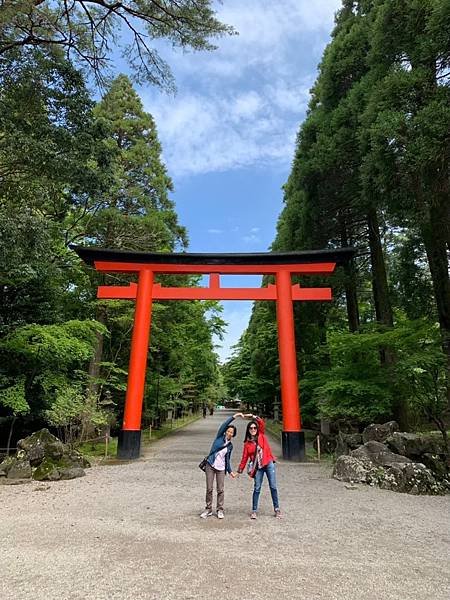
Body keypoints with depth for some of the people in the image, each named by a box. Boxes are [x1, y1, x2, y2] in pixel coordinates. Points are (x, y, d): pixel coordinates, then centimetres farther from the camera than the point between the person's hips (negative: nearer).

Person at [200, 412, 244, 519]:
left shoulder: (230, 446, 7)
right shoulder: (220, 437, -2)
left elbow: (227, 459, 14)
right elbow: (224, 425, -17)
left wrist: (230, 471, 5)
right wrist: (234, 416, -23)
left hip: (221, 468, 3)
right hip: (210, 466, -2)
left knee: (220, 490, 3)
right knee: (209, 489, 2)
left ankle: (220, 510, 18)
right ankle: (208, 509, 17)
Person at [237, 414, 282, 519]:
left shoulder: (262, 435, 3)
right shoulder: (247, 443, 3)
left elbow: (262, 423, -12)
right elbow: (244, 457, 6)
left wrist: (252, 416, -15)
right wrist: (240, 470, 6)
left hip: (269, 464, 0)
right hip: (258, 467, 0)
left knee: (273, 487, 4)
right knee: (257, 488, 1)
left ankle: (276, 509, 17)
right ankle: (254, 511, 13)